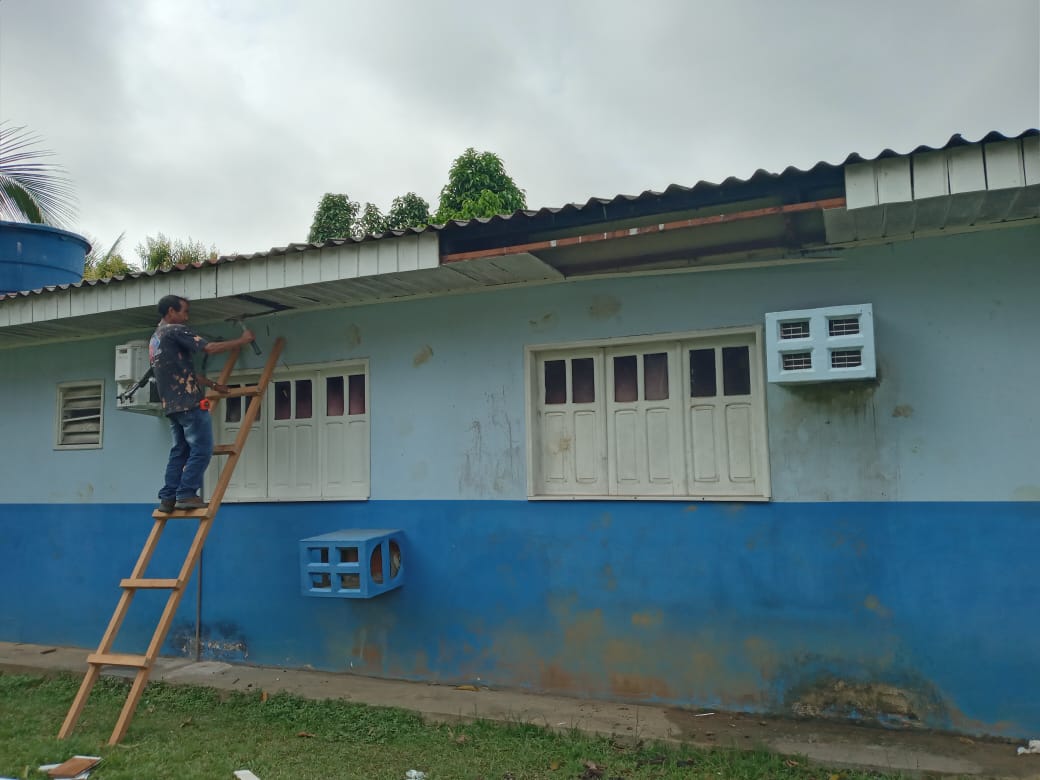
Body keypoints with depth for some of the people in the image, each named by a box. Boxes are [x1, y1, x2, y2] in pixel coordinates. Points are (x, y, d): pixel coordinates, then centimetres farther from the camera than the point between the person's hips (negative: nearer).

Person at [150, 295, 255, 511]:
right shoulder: (176, 331, -6)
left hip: (171, 405, 10)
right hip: (189, 403, -10)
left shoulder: (154, 340, 24)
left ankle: (168, 498, 9)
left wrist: (213, 385, 30)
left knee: (180, 451, 12)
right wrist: (243, 340, -3)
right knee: (202, 449, -6)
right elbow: (210, 348, -14)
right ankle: (186, 494, -9)